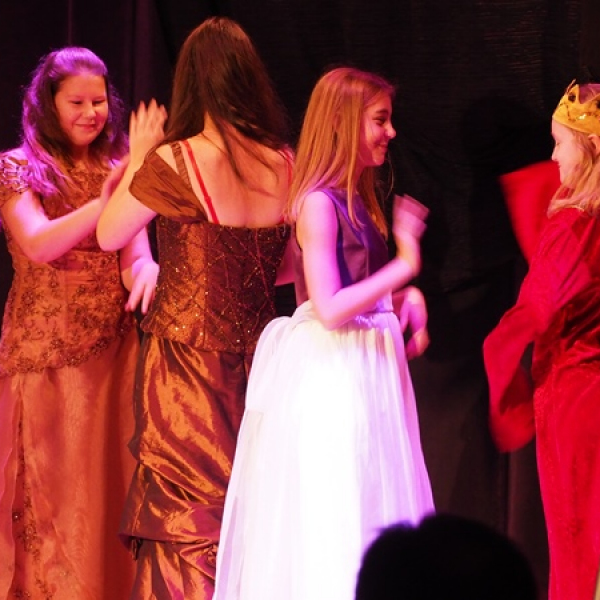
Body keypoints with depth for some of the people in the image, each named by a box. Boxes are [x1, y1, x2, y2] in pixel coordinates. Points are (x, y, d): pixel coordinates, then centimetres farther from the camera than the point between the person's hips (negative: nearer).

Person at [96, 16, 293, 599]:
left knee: (185, 516, 3)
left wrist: (136, 159, 9)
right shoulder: (284, 165, -2)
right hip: (256, 353, 5)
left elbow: (109, 236, -1)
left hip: (187, 359, -5)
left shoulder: (174, 162, -15)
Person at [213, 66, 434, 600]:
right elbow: (329, 310, -22)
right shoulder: (319, 201, -15)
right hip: (331, 376, -9)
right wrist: (405, 265, -19)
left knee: (370, 507, 11)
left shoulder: (358, 199, 11)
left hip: (367, 370, 9)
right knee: (330, 519, -4)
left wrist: (405, 298, 1)